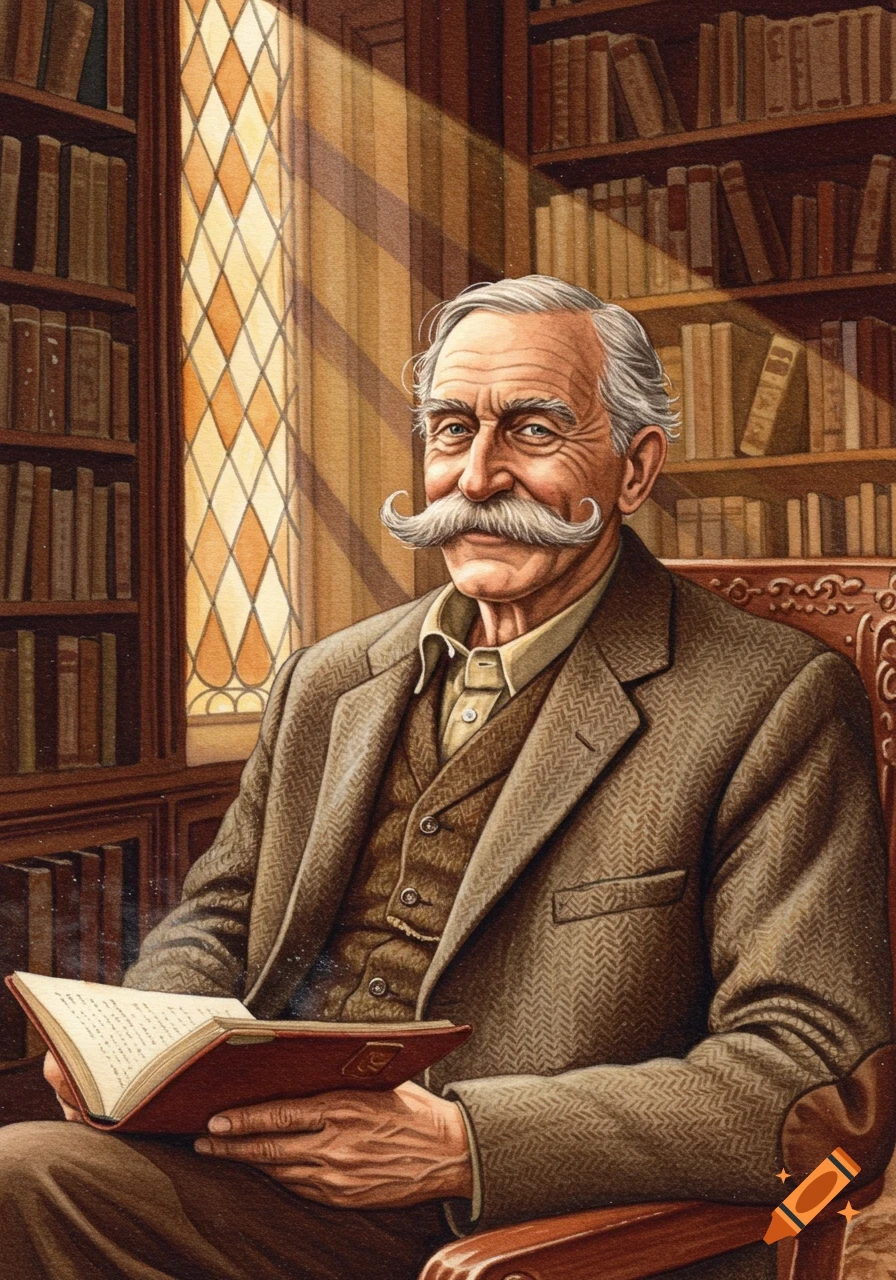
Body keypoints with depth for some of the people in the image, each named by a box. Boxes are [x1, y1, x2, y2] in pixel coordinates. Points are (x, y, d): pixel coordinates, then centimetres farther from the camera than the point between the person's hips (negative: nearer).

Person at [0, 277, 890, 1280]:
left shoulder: (772, 705, -5)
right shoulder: (328, 681, 15)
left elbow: (810, 1071, -12)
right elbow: (216, 916, 21)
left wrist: (465, 1141, -21)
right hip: (267, 1175, 5)